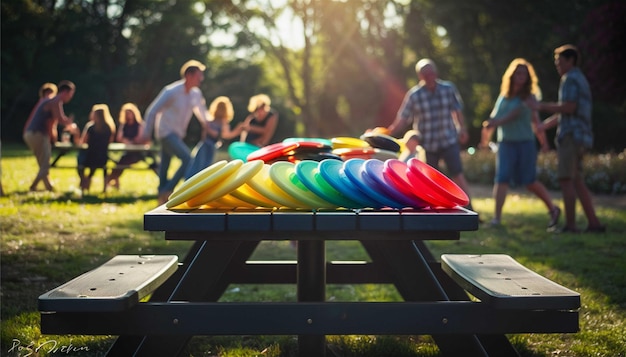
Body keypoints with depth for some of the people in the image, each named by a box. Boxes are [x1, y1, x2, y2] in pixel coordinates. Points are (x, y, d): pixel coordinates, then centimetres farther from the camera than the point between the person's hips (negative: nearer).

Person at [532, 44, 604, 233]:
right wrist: (544, 125, 29)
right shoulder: (580, 79, 23)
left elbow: (568, 107, -20)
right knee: (577, 181, 10)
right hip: (580, 135, 10)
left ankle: (570, 224, -9)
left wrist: (543, 106, -9)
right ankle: (594, 223, 8)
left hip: (571, 136, -10)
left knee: (566, 180, -8)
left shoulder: (570, 78, -8)